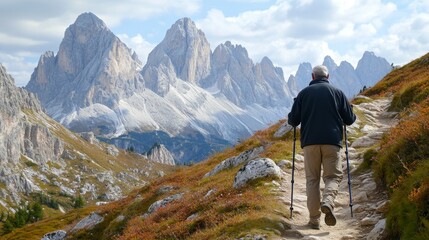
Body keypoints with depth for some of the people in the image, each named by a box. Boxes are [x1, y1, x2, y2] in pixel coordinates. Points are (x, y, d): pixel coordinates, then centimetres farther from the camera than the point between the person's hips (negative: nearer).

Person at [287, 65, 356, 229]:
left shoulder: (304, 93, 6)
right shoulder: (337, 93, 7)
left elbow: (293, 120, 3)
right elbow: (350, 119, 7)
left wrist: (291, 119, 26)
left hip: (309, 142, 1)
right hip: (332, 142, -1)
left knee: (312, 179, 7)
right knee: (333, 176, 7)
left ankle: (314, 219, 2)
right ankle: (327, 202, -22)